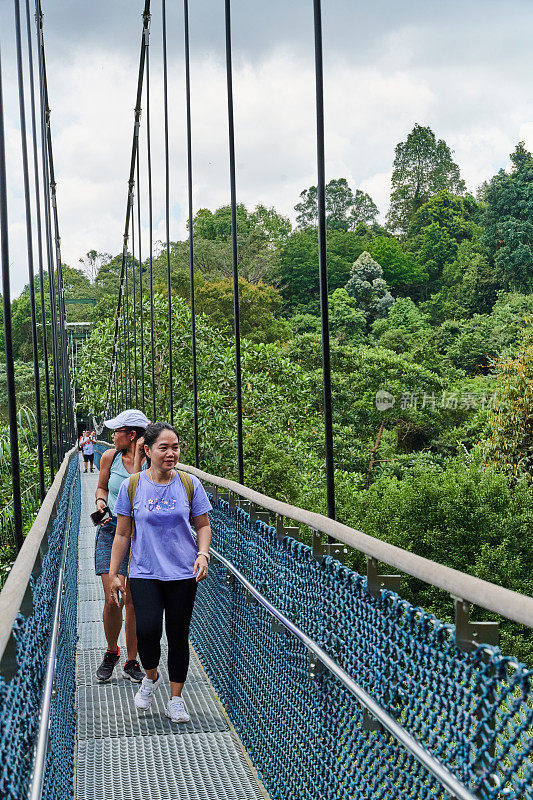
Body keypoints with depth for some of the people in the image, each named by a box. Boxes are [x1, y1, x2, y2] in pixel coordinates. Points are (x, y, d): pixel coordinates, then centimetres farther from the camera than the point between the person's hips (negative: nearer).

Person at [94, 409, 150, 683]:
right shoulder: (110, 457, 3)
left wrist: (138, 455, -20)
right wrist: (101, 503, -2)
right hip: (111, 530, 2)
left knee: (133, 602, -1)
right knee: (111, 600, -7)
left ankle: (131, 662, 16)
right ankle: (111, 652, 19)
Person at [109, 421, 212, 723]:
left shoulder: (190, 484, 0)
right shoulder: (131, 486, -1)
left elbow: (203, 526, 10)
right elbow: (122, 534, 6)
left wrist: (203, 554, -9)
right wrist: (114, 574, 5)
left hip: (183, 574, 1)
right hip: (144, 573, -1)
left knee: (178, 635, 5)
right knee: (147, 630, -16)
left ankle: (176, 698, 21)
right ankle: (151, 676, 16)